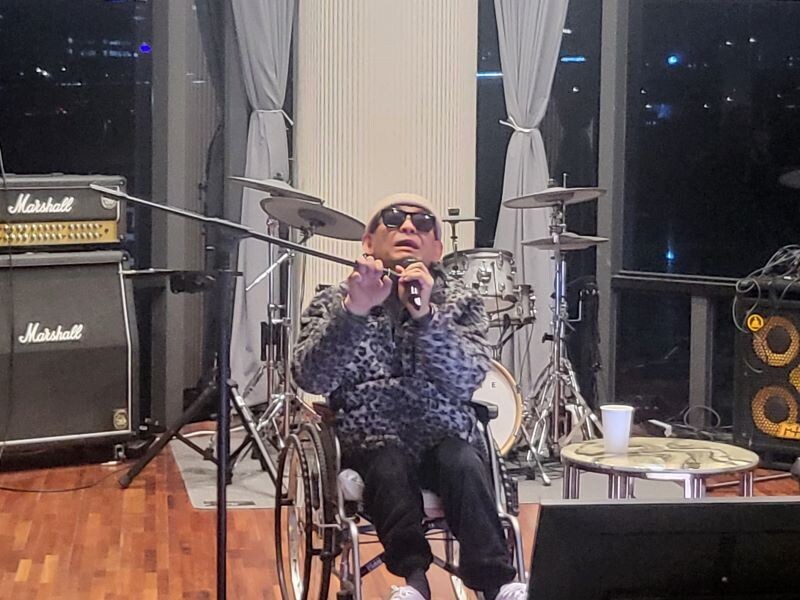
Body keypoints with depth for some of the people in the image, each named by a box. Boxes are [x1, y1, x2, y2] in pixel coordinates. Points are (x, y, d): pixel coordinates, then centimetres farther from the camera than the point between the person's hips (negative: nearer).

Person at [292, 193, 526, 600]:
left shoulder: (461, 303, 8)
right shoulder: (333, 303, 6)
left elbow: (466, 379, -11)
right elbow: (311, 379, -13)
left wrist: (425, 315, -25)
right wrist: (352, 312, -27)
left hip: (447, 439, 1)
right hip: (369, 445, -1)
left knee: (462, 463, -31)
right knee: (389, 466, -33)